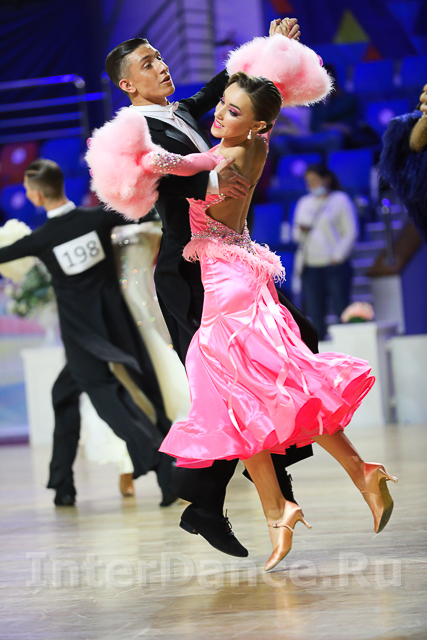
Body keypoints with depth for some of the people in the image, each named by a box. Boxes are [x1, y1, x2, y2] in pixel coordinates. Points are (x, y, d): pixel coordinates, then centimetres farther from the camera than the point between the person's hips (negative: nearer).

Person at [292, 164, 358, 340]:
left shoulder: (340, 200, 3)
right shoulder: (304, 203, 18)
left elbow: (351, 232, -2)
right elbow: (296, 234, 20)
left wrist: (337, 256, -11)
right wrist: (300, 231, -4)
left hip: (335, 265, -5)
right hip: (311, 266, 5)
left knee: (342, 311, -7)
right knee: (315, 315, 2)